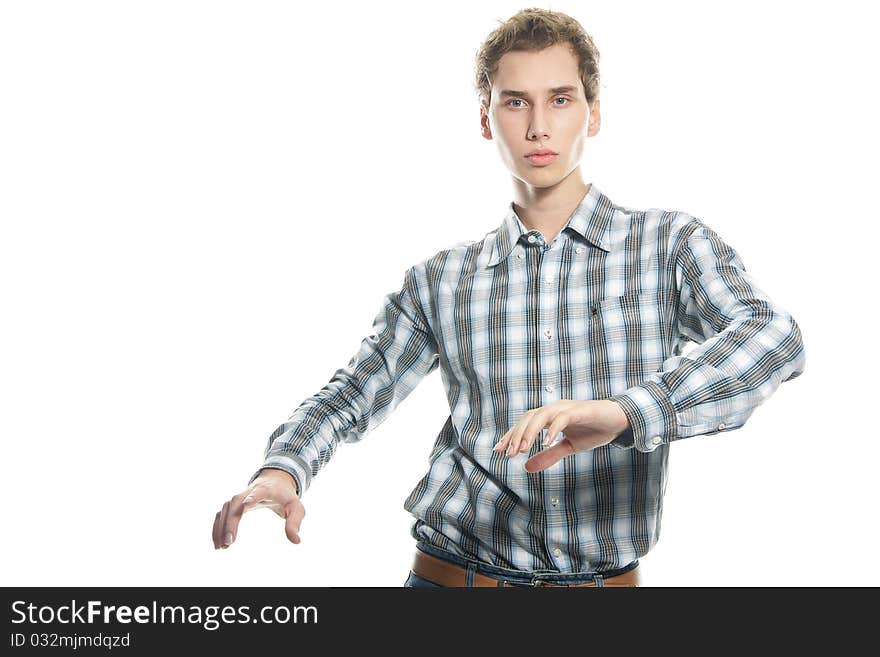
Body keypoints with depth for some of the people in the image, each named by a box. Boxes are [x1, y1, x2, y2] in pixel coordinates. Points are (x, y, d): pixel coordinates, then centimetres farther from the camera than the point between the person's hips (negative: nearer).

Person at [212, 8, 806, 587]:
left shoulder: (672, 245, -2)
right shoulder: (440, 281, 6)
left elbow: (774, 336, -18)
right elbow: (349, 397, 11)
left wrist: (626, 411, -34)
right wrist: (282, 471, -11)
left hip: (607, 580, -1)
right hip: (451, 573, 2)